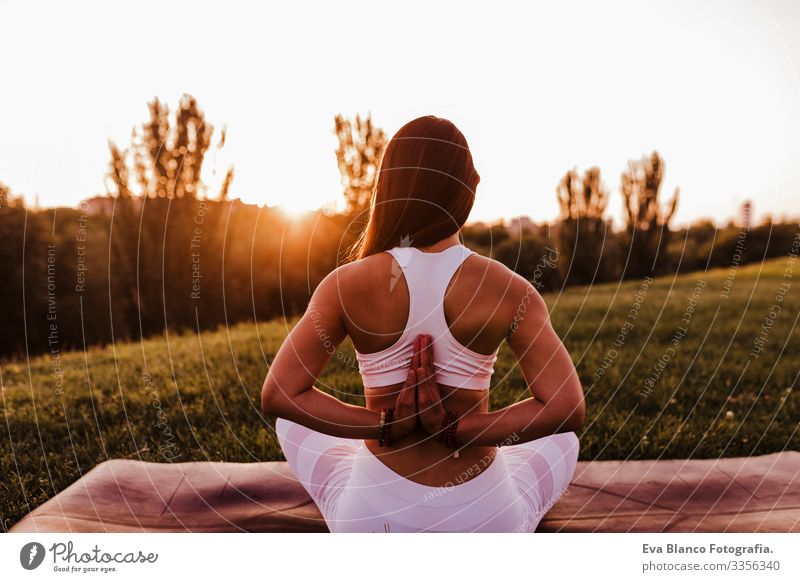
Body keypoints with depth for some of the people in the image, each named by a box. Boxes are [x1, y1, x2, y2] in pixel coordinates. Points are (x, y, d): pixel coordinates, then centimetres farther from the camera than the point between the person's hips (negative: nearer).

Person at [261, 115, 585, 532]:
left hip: (374, 516, 0)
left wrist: (385, 427, -13)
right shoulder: (509, 290, -15)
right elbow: (567, 410, -19)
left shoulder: (348, 285, -14)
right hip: (482, 522, 1)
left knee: (292, 424, 30)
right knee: (561, 442, 32)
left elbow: (278, 395, -15)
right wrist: (458, 430, -16)